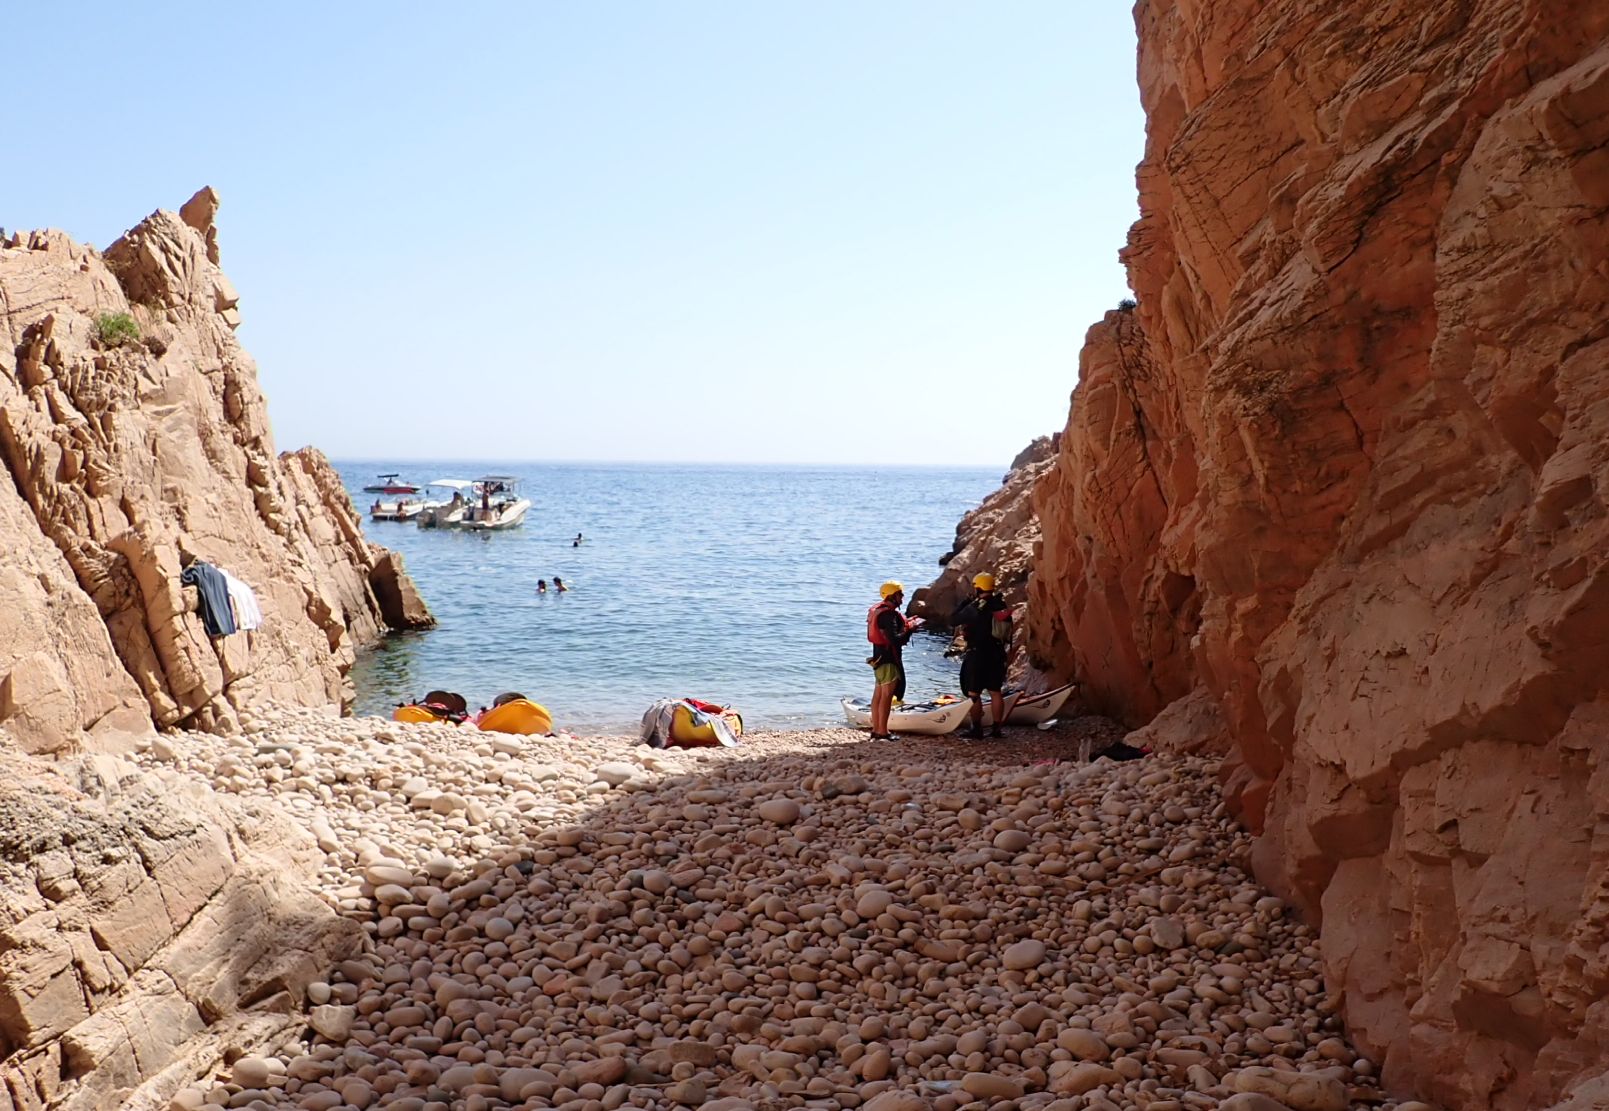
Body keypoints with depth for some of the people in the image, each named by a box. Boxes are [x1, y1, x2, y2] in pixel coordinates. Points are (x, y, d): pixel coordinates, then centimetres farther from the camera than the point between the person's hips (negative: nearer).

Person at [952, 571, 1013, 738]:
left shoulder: (974, 607, -16)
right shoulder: (1002, 605, 4)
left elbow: (953, 621, -9)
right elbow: (1008, 630, 9)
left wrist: (965, 603, 1)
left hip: (977, 655, -6)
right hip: (997, 655, 7)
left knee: (974, 693, 2)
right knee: (995, 692, 12)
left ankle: (977, 729, 3)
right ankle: (997, 728, 15)